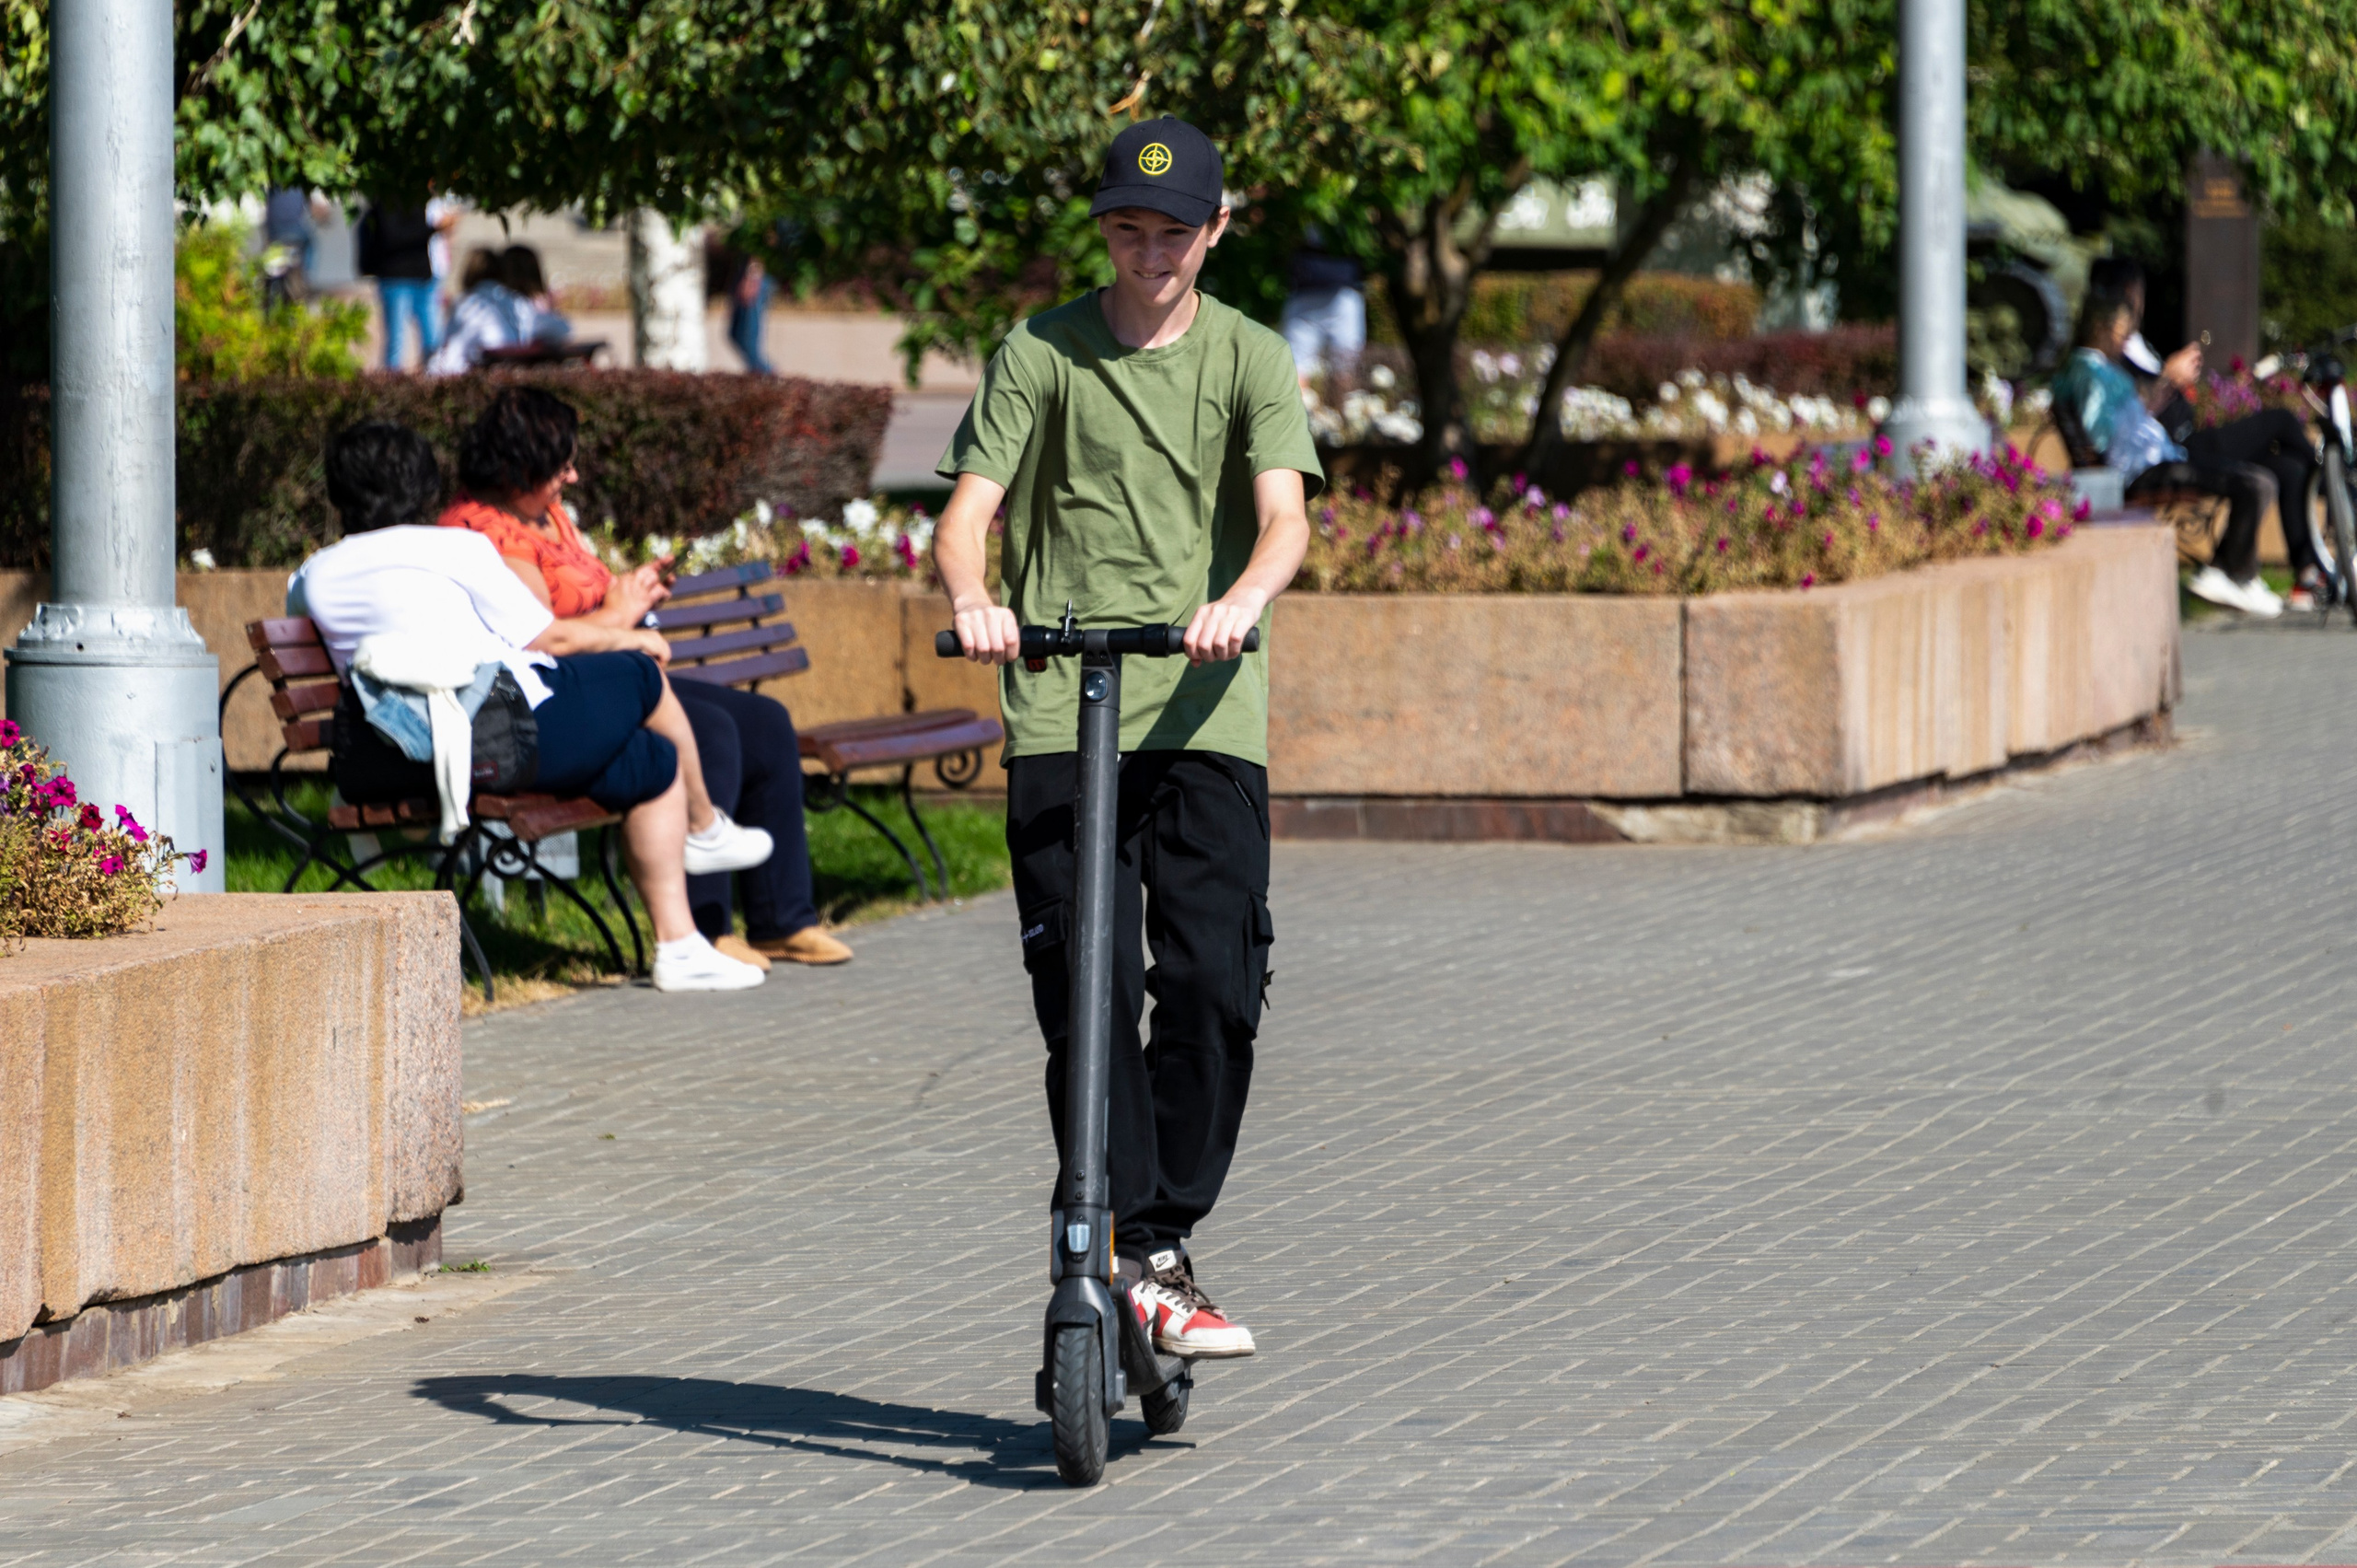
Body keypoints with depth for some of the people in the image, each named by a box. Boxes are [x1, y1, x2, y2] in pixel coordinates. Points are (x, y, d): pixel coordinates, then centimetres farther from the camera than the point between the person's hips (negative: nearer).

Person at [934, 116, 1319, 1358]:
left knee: (1215, 986, -9)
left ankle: (1156, 1245, 2)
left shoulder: (1249, 359, 8)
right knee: (1089, 987, -9)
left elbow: (1285, 517, -6)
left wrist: (1240, 599, -29)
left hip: (1208, 713, 1)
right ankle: (1126, 1244, -3)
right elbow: (969, 508, -1)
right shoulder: (1041, 353, 7)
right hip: (1061, 711, 0)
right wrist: (973, 598, -24)